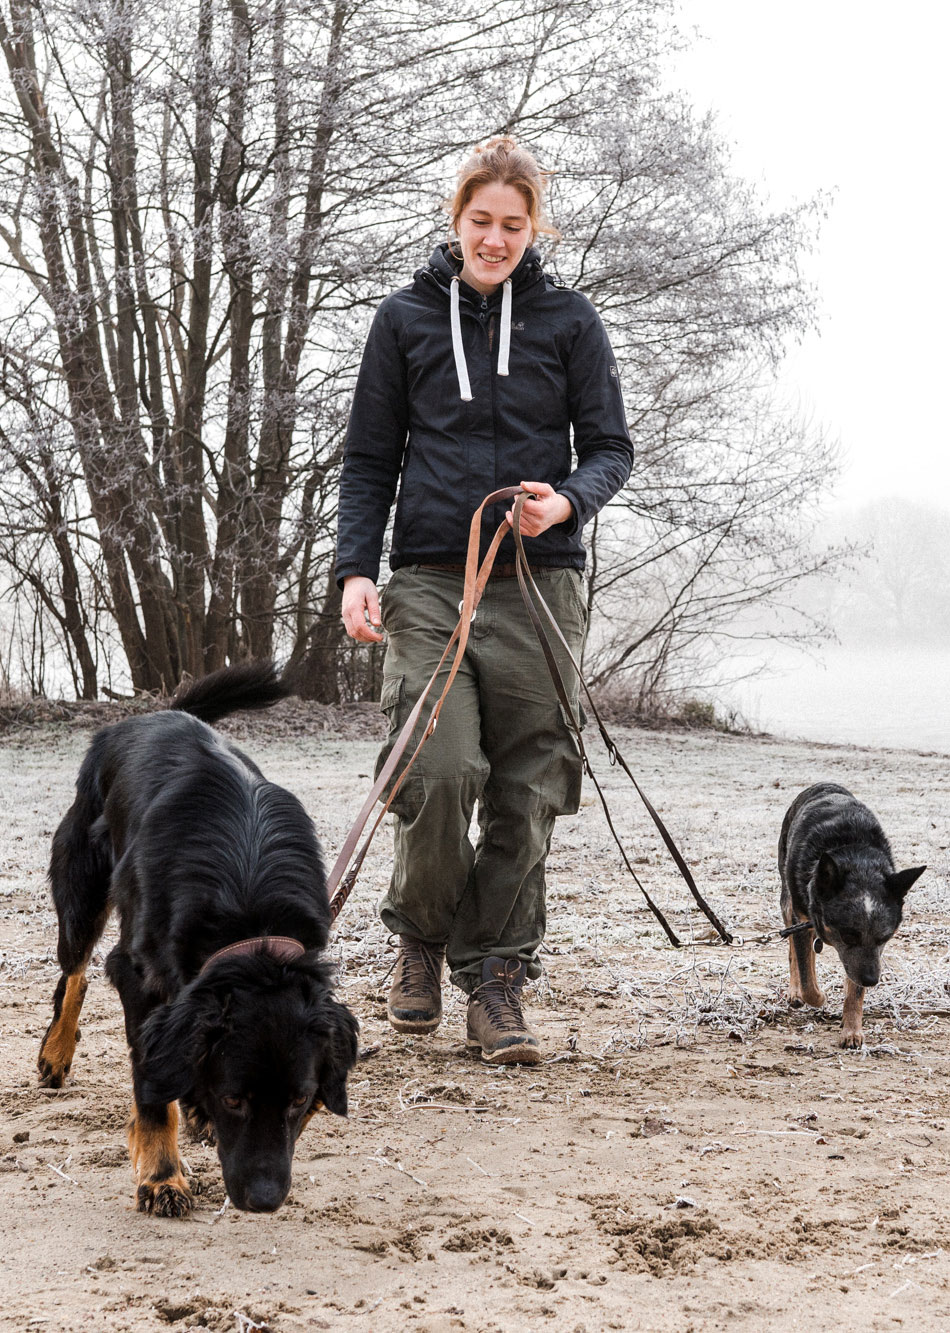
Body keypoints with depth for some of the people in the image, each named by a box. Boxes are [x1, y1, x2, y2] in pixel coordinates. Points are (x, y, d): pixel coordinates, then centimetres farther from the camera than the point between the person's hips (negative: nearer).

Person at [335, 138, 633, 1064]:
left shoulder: (569, 320, 10)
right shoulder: (406, 319, 10)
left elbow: (610, 447, 9)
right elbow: (369, 458, 11)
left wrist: (568, 500, -14)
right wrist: (355, 568, -2)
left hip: (540, 583, 1)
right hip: (428, 581, -1)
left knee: (525, 795, -1)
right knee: (436, 773, -14)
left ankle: (496, 978, 11)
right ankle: (423, 932, 13)